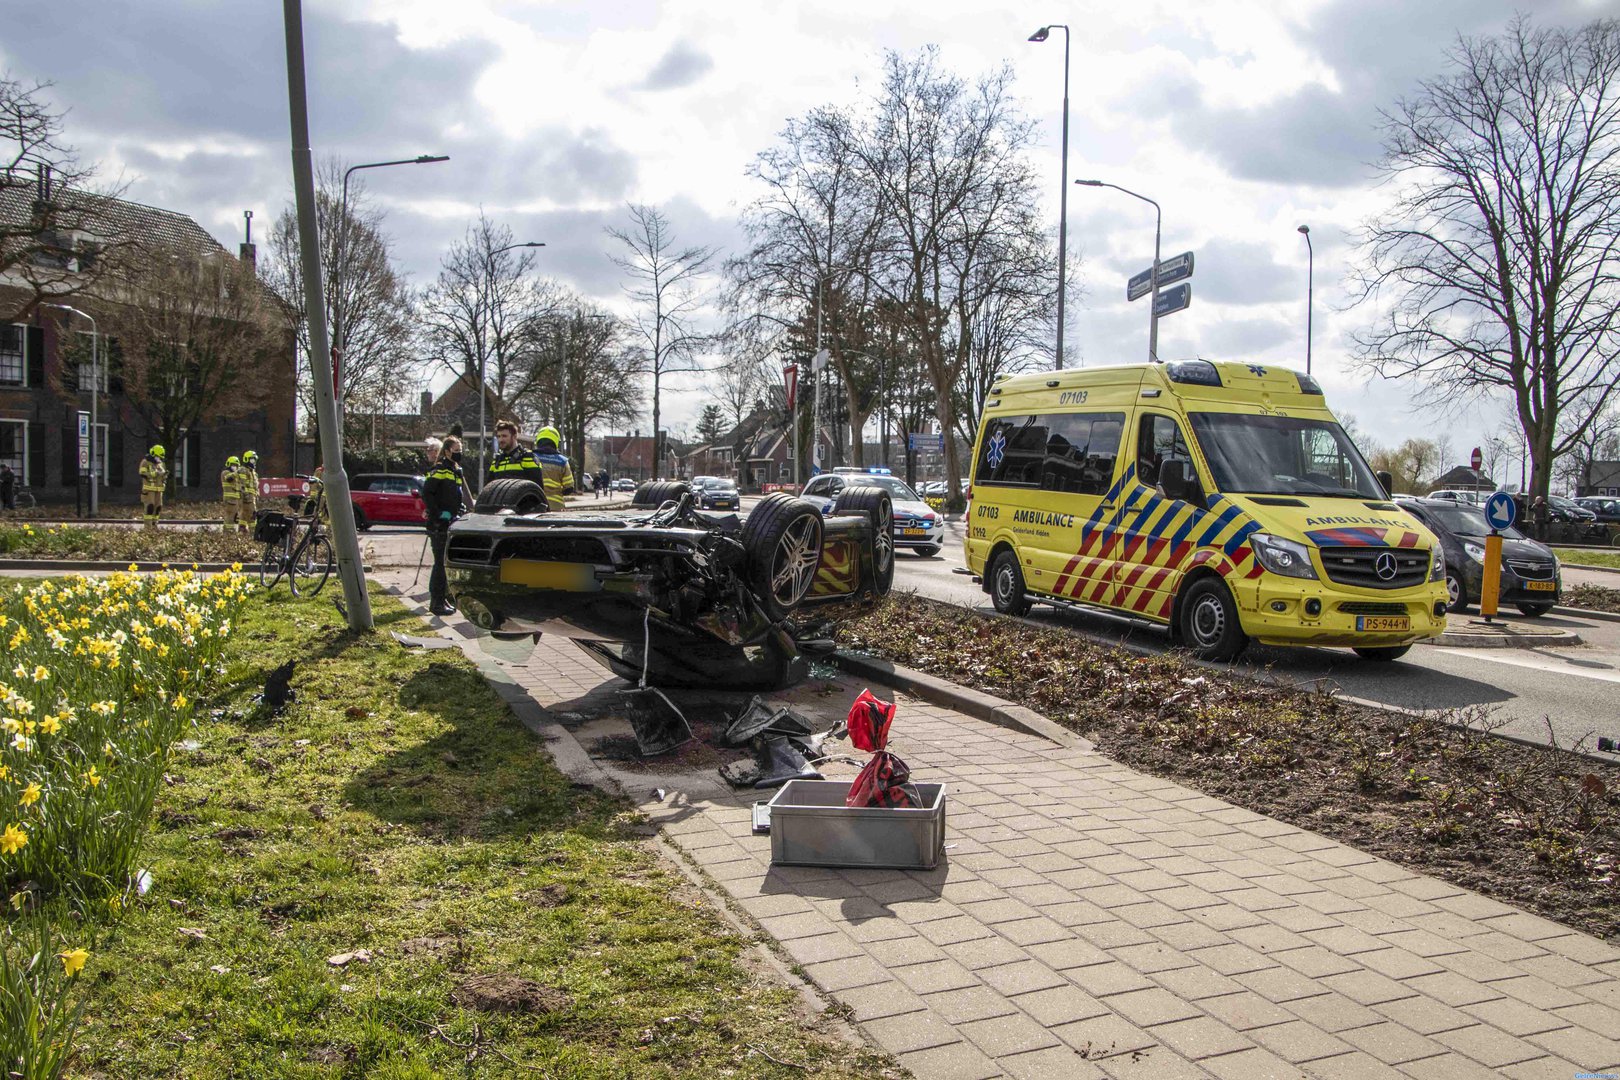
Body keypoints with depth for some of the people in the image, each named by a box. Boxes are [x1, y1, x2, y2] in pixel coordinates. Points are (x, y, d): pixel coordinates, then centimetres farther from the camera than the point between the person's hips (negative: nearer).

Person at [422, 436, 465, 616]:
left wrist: (462, 510, 14)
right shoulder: (439, 470, -9)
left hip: (453, 524, 9)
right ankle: (436, 603, -4)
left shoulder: (457, 471, 17)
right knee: (441, 563, -8)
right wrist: (439, 514, -20)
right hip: (439, 525, -9)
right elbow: (426, 494, -16)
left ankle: (444, 597, 23)